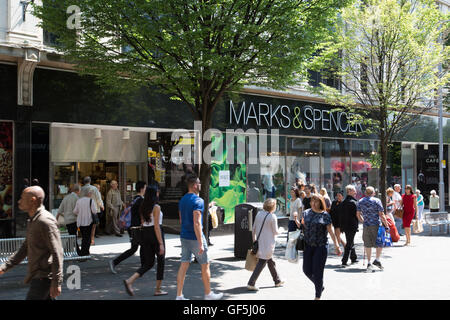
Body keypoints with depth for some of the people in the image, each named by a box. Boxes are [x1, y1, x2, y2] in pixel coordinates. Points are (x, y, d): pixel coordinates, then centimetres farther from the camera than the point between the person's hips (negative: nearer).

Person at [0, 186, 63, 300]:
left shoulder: (46, 221, -18)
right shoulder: (33, 221, 14)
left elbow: (57, 254, -21)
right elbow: (25, 248, 21)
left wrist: (56, 282, -23)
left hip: (43, 278, -10)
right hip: (36, 276, 10)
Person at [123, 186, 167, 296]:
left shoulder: (143, 207, 9)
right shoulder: (156, 207, -13)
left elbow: (143, 223, 14)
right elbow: (156, 226, -18)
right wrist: (161, 243, -17)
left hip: (145, 234, 7)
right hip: (156, 234, -7)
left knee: (148, 263, 11)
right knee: (161, 261, 10)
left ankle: (130, 281, -9)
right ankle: (158, 289, 15)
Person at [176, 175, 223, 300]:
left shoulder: (182, 200, 10)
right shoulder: (198, 201, -17)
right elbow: (197, 223, -23)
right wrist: (201, 244, -23)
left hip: (184, 237, 8)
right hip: (195, 237, -8)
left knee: (184, 265, 8)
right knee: (205, 265, 7)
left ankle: (179, 295, 8)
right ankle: (208, 294, 18)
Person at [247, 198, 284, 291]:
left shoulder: (259, 214, 4)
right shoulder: (272, 216, -14)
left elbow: (254, 229, 8)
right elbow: (275, 232, -9)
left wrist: (254, 240, 18)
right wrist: (279, 231, 13)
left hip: (259, 242, 7)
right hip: (268, 243, -7)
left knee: (270, 261, 20)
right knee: (261, 263, -3)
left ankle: (277, 281, 34)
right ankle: (251, 283, -6)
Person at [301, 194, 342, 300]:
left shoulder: (325, 215, -4)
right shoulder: (306, 213, 7)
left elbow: (330, 231, -2)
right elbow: (302, 225, 19)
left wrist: (336, 245, -5)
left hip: (321, 246, -4)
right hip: (308, 245, 4)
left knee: (317, 271, -2)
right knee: (307, 270, 5)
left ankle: (318, 296, 16)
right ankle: (320, 286, 33)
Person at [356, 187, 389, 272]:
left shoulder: (360, 201, 7)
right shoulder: (376, 201, -5)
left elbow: (358, 214, 12)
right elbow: (381, 215, -8)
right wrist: (386, 226, -3)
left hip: (366, 226, 4)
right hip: (376, 225, -3)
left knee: (368, 245, 8)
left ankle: (369, 263, 8)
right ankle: (377, 259, 2)